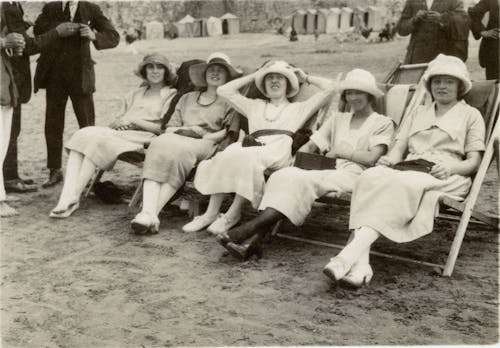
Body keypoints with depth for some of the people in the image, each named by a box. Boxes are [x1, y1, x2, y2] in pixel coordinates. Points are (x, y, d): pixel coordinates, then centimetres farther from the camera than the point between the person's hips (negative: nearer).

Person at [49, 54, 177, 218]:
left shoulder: (171, 95, 11)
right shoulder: (135, 94, 31)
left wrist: (135, 120, -6)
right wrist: (117, 123, 1)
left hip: (143, 137, -6)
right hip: (119, 133, 6)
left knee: (97, 140, -30)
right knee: (82, 135, -23)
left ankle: (73, 198, -29)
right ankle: (67, 197, -36)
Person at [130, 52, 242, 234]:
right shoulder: (187, 98, 32)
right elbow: (170, 127, 23)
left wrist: (206, 137, -10)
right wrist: (185, 129, 2)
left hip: (205, 145, -3)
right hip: (177, 138, 3)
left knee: (177, 152, -36)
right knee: (158, 146, -32)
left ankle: (150, 214, -42)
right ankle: (148, 213, -46)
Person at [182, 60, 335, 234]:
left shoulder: (298, 108, 29)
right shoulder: (255, 106, 36)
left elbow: (328, 87, 21)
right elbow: (224, 91, 31)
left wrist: (305, 77, 34)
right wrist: (254, 75, 35)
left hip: (279, 150, -3)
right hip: (252, 146, 3)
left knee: (249, 157, -37)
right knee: (224, 156, -32)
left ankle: (233, 213, -29)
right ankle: (211, 213, -31)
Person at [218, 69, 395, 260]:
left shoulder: (382, 123, 12)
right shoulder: (338, 119, 28)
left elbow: (371, 158, -3)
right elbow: (311, 145, 20)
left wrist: (340, 151, 0)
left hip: (353, 175, -4)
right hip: (329, 171, 5)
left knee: (303, 180, -33)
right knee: (283, 175, -26)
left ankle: (250, 227, -39)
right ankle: (253, 239, -40)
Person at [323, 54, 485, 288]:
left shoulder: (471, 115, 20)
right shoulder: (419, 113, 33)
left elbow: (474, 162, 9)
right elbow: (399, 147, 21)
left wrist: (452, 167, -13)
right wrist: (389, 158, -3)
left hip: (444, 176, -3)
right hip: (409, 169, 3)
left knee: (401, 183, -38)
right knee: (370, 177, -32)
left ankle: (353, 250, -50)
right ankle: (360, 263, -47)